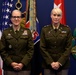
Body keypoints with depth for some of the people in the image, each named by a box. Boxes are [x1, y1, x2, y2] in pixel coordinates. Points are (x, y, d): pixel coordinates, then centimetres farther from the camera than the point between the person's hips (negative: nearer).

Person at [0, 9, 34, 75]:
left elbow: (31, 49, 0)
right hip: (9, 67, 0)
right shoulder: (5, 32, 6)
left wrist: (23, 63, -11)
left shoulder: (27, 32, 6)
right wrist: (11, 63, -11)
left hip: (24, 67, 0)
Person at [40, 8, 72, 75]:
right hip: (48, 64, 0)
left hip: (63, 64, 0)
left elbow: (68, 48, -3)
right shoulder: (45, 29, 2)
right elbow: (42, 47, -1)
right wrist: (51, 62, -10)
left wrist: (59, 62, -11)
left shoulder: (67, 29, 0)